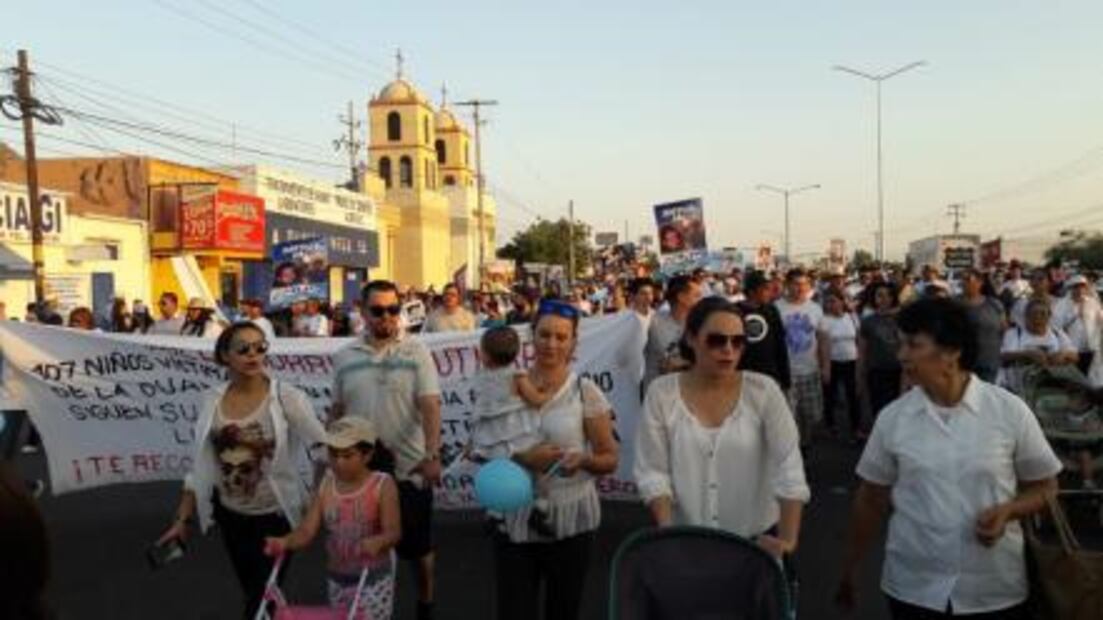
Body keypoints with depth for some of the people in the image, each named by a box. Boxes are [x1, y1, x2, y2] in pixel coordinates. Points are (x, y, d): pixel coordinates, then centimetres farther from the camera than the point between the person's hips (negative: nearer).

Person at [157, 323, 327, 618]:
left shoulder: (286, 397, -15)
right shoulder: (214, 400, -3)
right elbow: (201, 466, 5)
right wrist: (182, 519, 5)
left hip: (275, 516, -4)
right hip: (231, 516, 4)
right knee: (254, 594, 19)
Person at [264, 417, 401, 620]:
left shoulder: (382, 485, -15)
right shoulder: (326, 486, -1)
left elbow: (394, 531, -20)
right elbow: (307, 530, -5)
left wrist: (377, 541, -42)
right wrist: (285, 542, -25)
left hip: (373, 579, -5)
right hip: (336, 578, 5)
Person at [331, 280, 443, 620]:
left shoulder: (416, 352, -6)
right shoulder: (344, 358, 3)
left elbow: (430, 406, -15)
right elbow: (337, 412, 11)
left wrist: (432, 455, -27)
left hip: (409, 467, -2)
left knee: (418, 546, 13)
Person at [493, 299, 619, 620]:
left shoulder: (584, 391, -6)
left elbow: (610, 459, -2)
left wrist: (583, 460, -22)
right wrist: (522, 458, -19)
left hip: (570, 521, -1)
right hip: (515, 522, 1)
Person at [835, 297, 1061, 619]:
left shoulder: (1010, 410, -7)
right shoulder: (892, 417, -5)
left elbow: (1045, 487, 3)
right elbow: (871, 499, 3)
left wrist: (1008, 510, -16)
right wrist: (849, 570, 7)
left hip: (996, 591, 0)